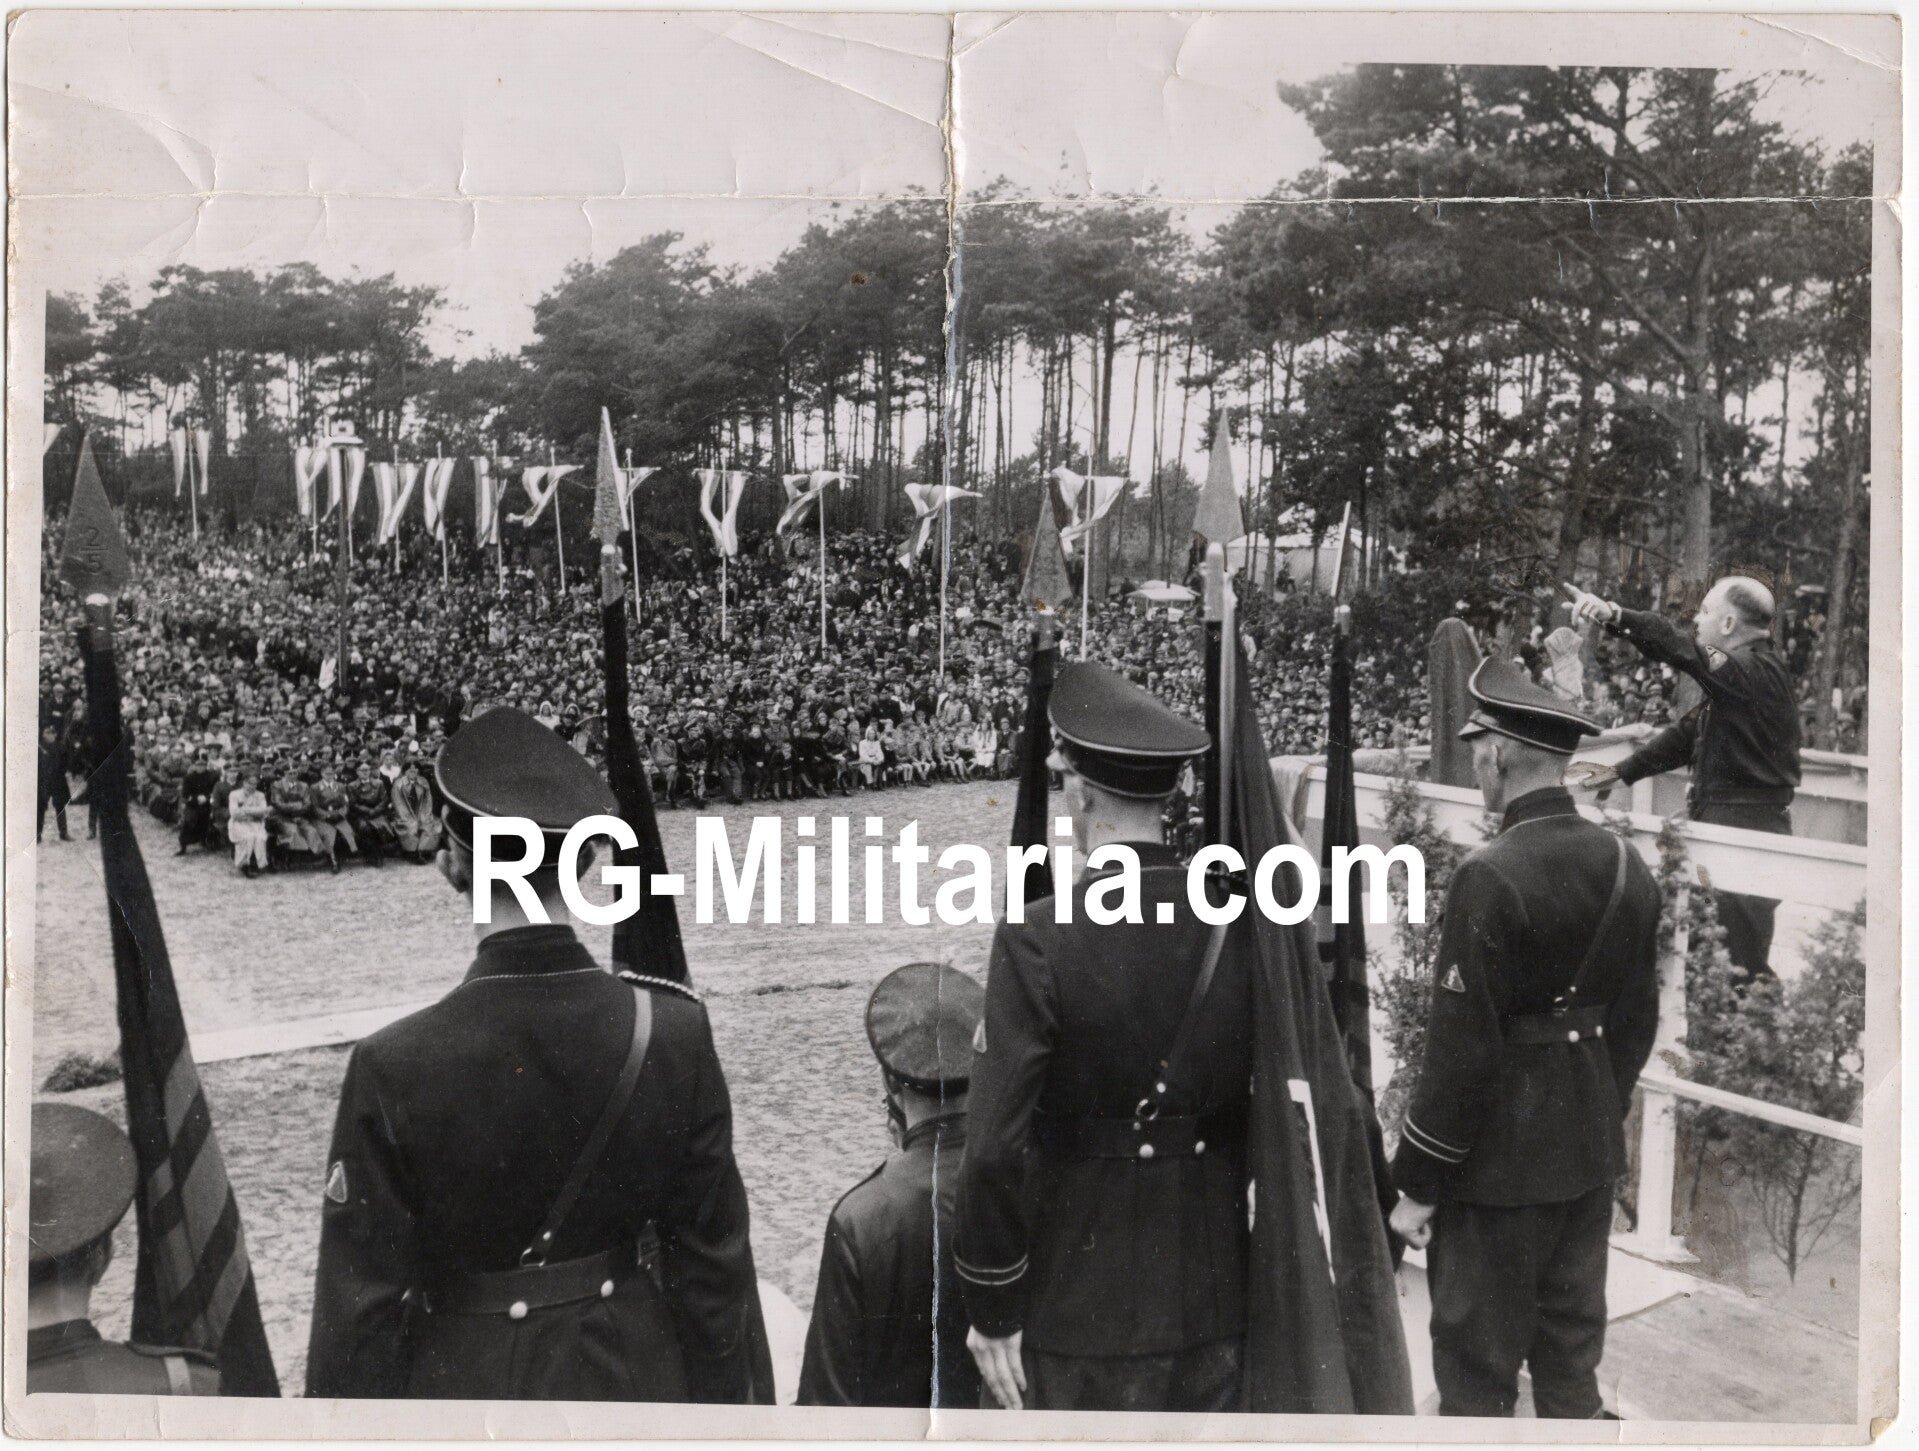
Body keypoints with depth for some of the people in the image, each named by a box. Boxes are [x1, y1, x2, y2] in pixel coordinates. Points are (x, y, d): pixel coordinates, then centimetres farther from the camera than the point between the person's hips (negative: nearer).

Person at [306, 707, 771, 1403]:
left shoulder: (393, 1070, -23)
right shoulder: (675, 1034, -17)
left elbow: (361, 1308, -14)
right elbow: (715, 1256, -7)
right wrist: (728, 1395, 6)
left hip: (463, 1384, -1)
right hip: (634, 1376, 2)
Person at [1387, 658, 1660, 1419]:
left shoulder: (1489, 877, -22)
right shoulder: (1627, 865, 1)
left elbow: (1461, 1049, -21)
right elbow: (1638, 1019, 10)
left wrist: (1418, 1184, -11)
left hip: (1501, 1160, -7)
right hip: (1591, 1150, 8)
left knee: (1477, 1369, 6)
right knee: (1572, 1350, 19)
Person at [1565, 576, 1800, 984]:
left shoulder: (1758, 671, -16)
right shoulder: (1741, 671, 17)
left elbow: (1683, 652, -34)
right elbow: (1688, 734, 21)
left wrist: (1615, 616, -46)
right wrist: (1620, 772, 16)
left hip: (1747, 829, -11)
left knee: (1742, 964, -7)